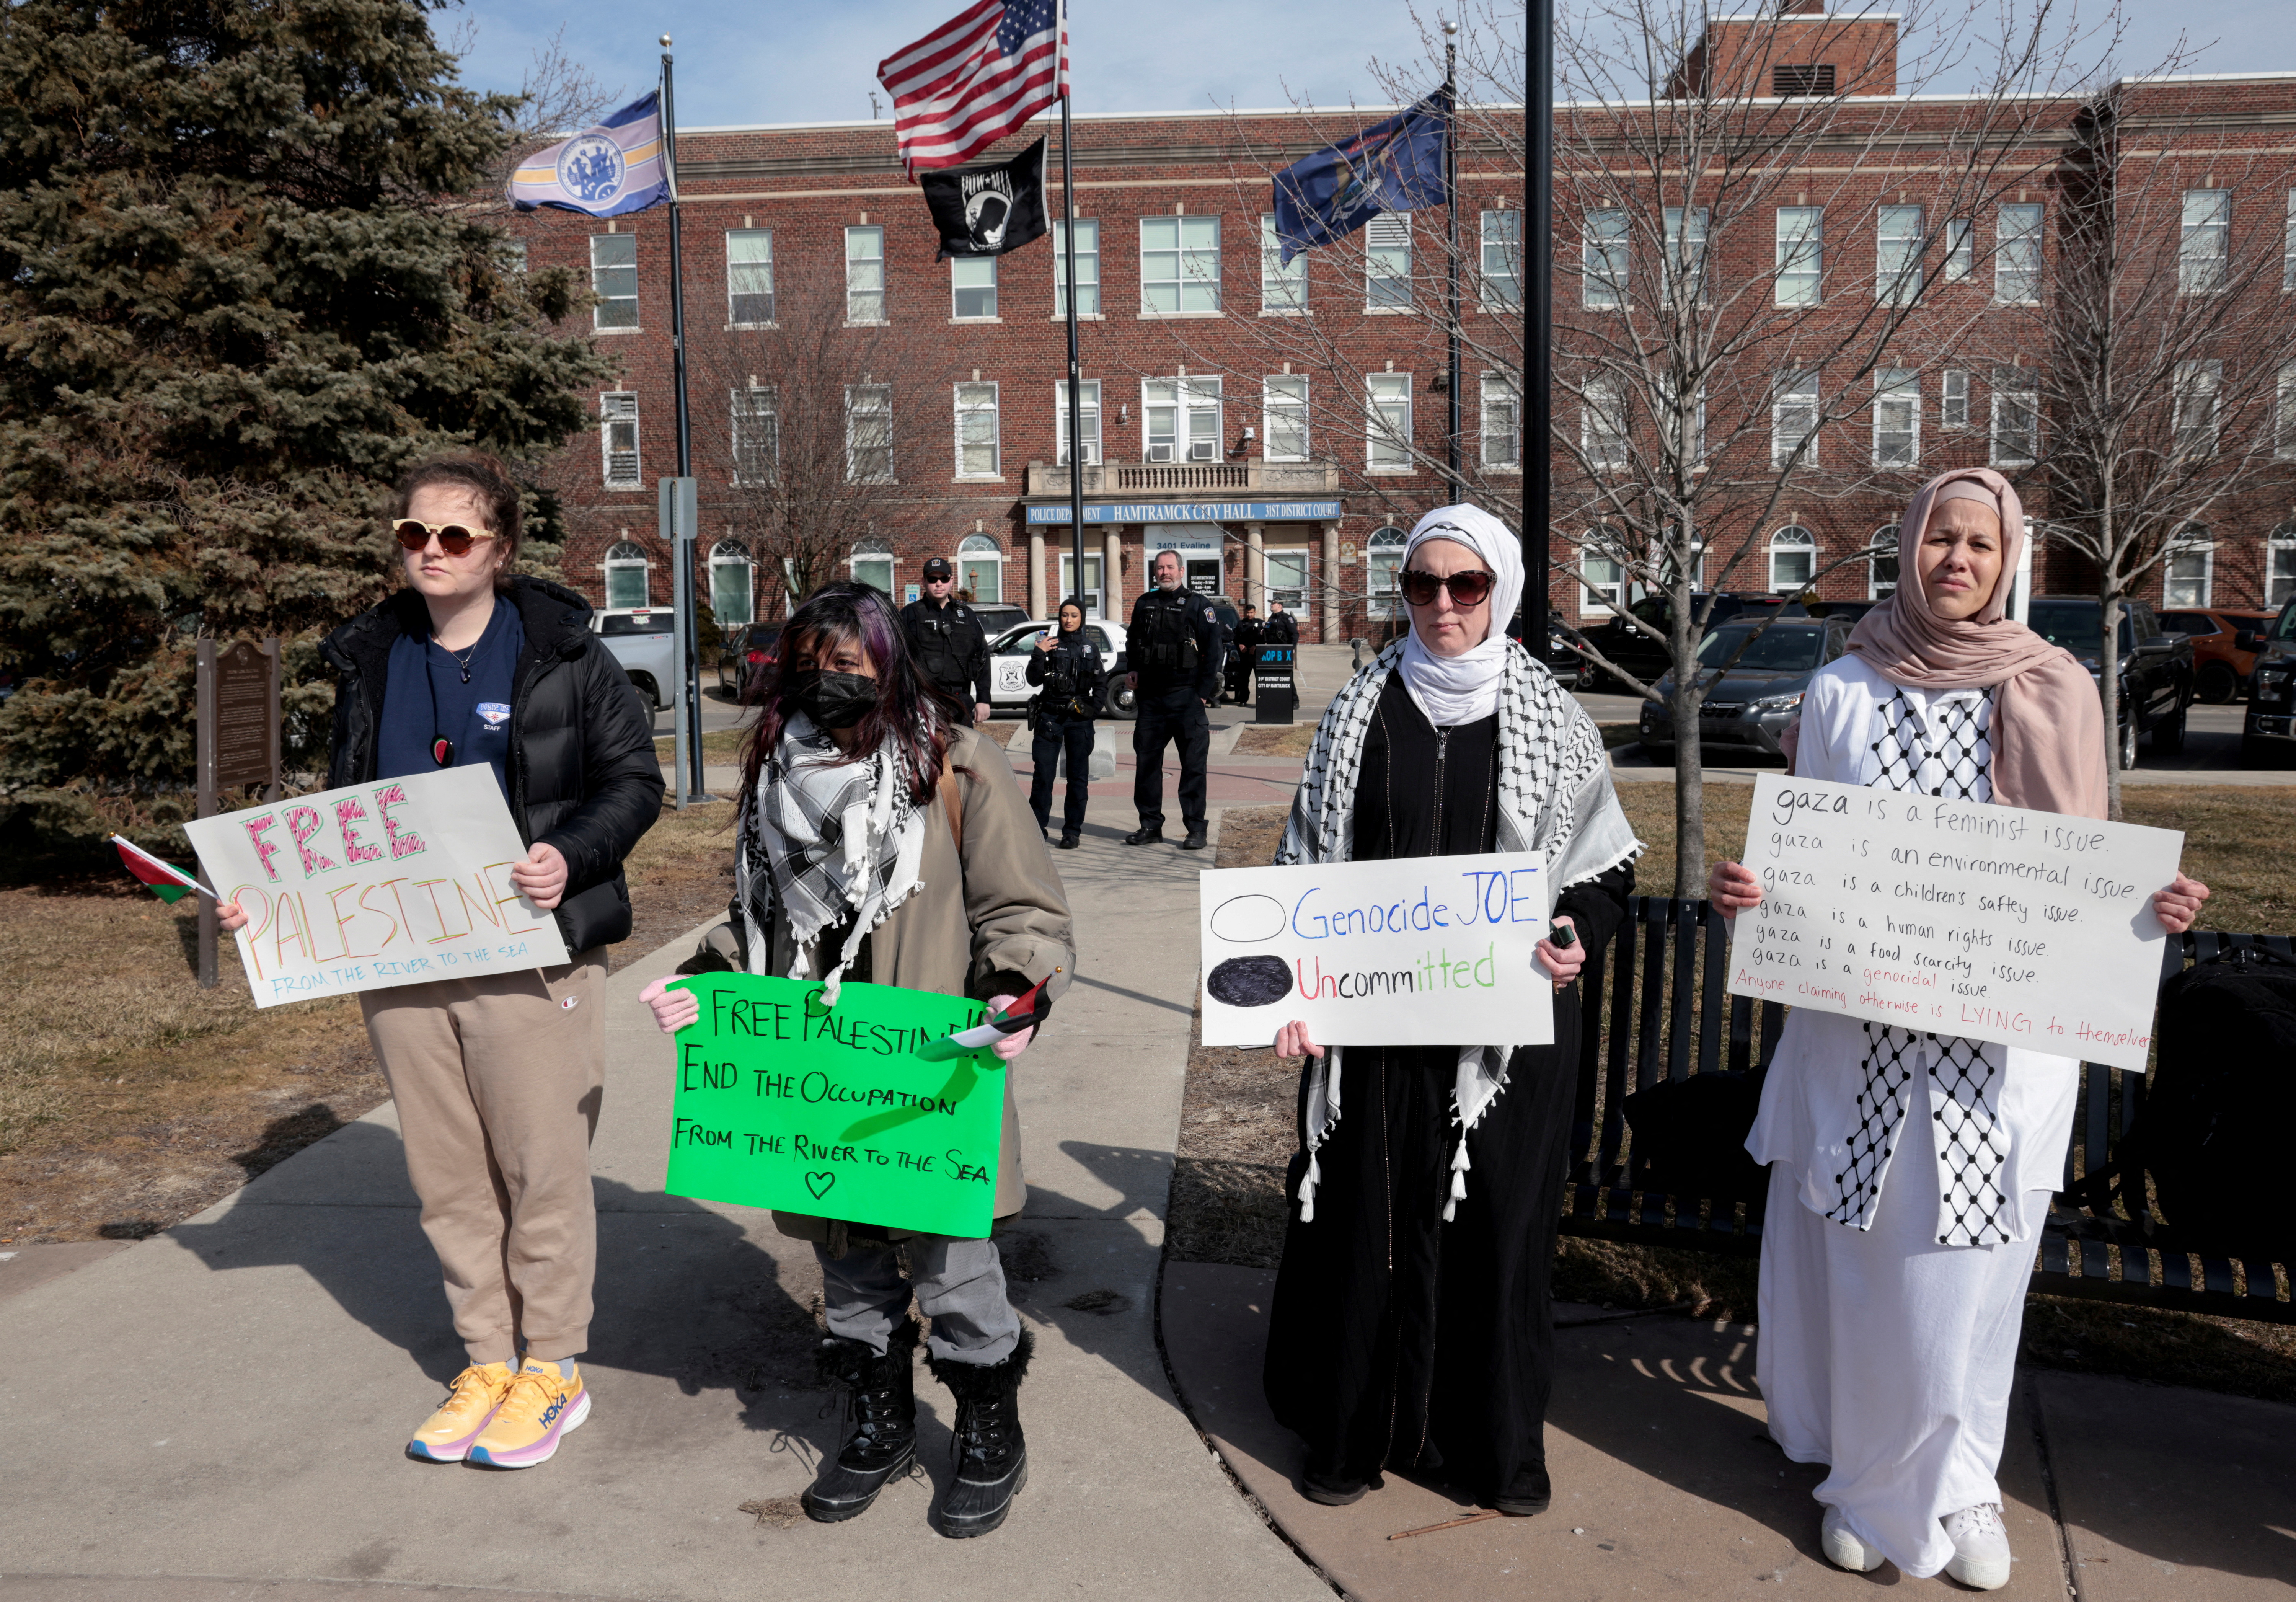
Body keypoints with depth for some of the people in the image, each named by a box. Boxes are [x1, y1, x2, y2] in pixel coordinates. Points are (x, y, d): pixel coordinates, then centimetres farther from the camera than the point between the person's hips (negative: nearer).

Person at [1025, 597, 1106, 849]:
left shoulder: (1090, 648, 9)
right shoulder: (1051, 643, 4)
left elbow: (1102, 684, 14)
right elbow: (1034, 680, -1)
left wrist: (1093, 706, -1)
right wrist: (1039, 654, -14)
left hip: (1079, 718, 1)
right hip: (1050, 716, -1)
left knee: (1078, 776, 2)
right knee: (1043, 773, -5)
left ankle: (1072, 831, 8)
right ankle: (1037, 826, 3)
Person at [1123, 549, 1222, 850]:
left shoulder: (1197, 605, -1)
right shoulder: (1143, 605, 13)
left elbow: (1212, 651, -4)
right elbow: (1132, 643, 27)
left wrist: (1204, 693, -10)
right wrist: (1133, 670, 11)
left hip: (1186, 698, -5)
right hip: (1151, 698, 5)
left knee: (1193, 765, -2)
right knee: (1146, 761, 6)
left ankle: (1196, 829, 3)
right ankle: (1150, 825, 16)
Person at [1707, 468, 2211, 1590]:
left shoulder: (2055, 693, 2)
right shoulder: (1840, 691, 2)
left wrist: (2152, 907, -14)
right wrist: (1741, 887, -13)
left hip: (2001, 1043, 0)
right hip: (1856, 1028, 0)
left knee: (1971, 1267, 8)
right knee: (1862, 1259, 8)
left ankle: (1952, 1482, 29)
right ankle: (1868, 1482, 28)